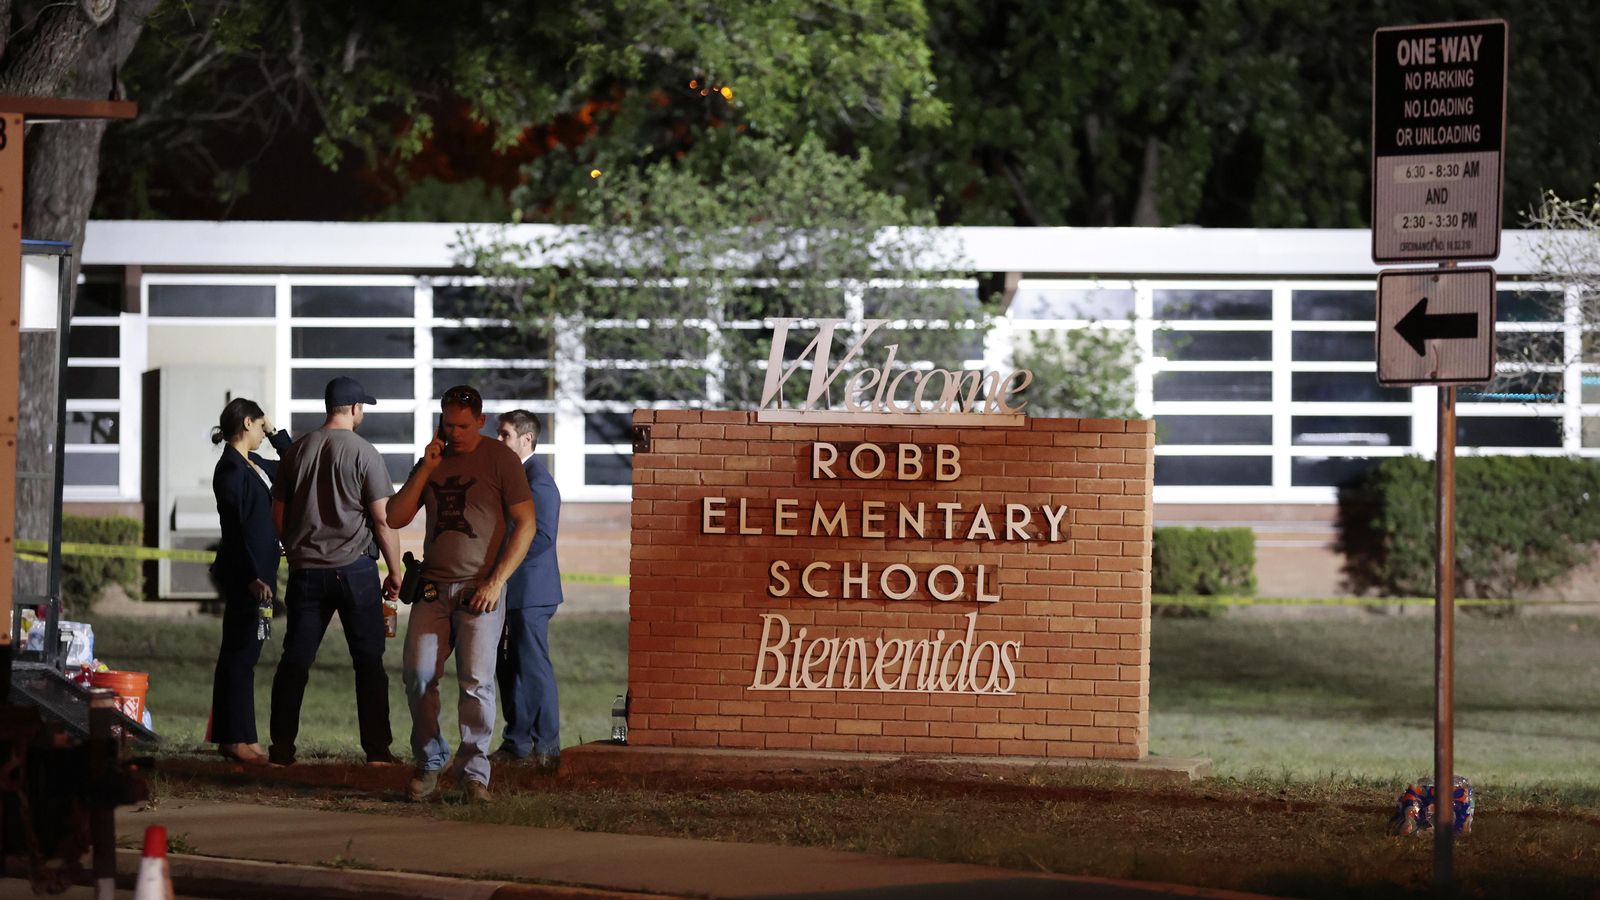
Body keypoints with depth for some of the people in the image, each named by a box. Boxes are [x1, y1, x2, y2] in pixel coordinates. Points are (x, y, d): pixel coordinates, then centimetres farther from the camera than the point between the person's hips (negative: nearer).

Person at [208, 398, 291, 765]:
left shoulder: (253, 465, 14)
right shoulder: (231, 469, -13)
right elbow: (236, 528, -18)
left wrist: (276, 434, 16)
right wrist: (252, 577, -22)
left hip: (255, 572, 10)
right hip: (243, 573, -10)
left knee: (241, 653, 11)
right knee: (241, 654, -8)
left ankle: (231, 738, 15)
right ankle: (238, 739, -7)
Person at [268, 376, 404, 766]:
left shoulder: (297, 451, 7)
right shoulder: (363, 453, -7)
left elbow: (278, 514, 12)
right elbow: (383, 519, -9)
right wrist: (395, 573, 0)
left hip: (306, 569, 4)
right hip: (354, 568, -4)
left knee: (295, 661, 6)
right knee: (369, 661, 3)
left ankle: (282, 748, 4)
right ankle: (377, 749, 1)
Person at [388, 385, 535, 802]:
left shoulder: (500, 459, 0)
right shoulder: (432, 461, 14)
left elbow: (526, 524, -3)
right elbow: (396, 518, 9)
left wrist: (496, 582, -10)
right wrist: (425, 469, -1)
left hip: (480, 590, -4)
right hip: (433, 588, 4)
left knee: (476, 681, -9)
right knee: (418, 676, -5)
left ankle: (474, 772, -3)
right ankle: (428, 764, 7)